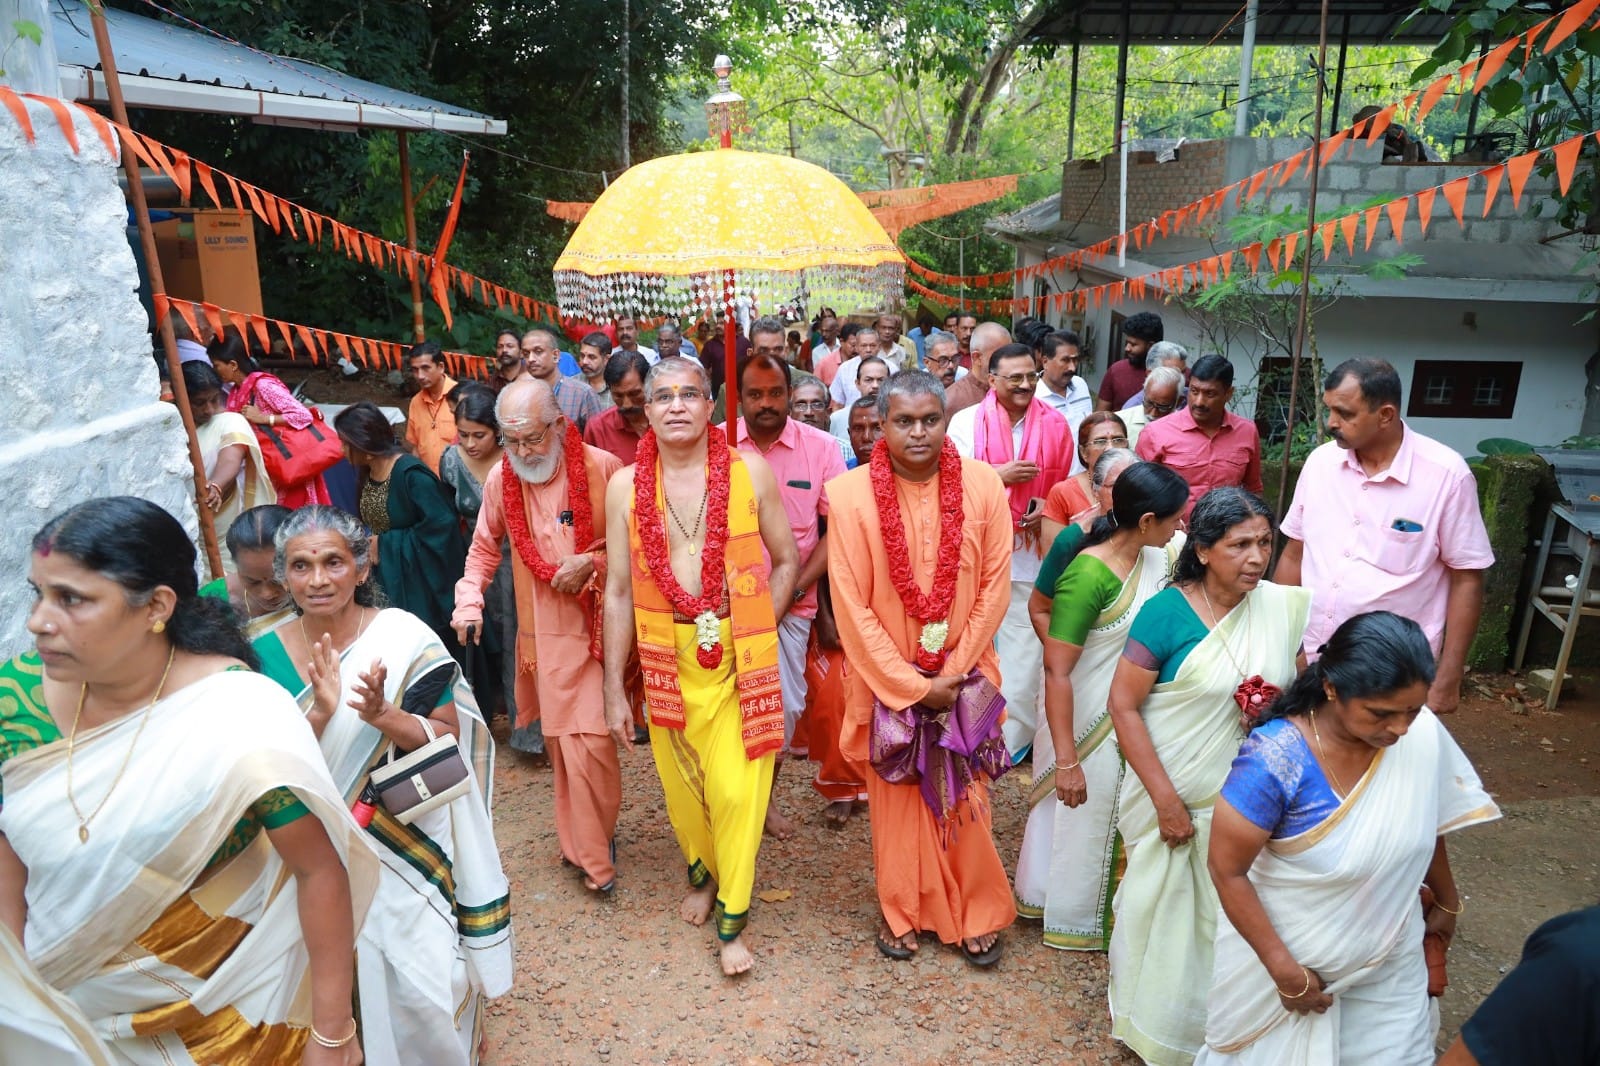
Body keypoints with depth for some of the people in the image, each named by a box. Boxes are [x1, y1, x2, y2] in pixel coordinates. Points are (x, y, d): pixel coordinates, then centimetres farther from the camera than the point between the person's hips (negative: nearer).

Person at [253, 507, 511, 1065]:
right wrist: (320, 712, -26)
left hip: (407, 847, -2)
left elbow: (449, 738, -10)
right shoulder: (267, 653, -4)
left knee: (421, 991, -1)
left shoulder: (404, 636, -12)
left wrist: (383, 715, -28)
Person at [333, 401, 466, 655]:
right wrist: (369, 544, -1)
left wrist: (385, 544, -17)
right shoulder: (367, 475, 6)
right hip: (385, 581, 7)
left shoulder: (410, 474, -20)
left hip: (419, 584, -7)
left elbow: (442, 525, -25)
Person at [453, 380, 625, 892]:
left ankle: (593, 852, 15)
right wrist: (468, 600, 3)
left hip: (597, 624, -3)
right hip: (541, 629, 3)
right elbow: (485, 546, 14)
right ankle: (584, 838, 28)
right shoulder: (500, 477, 1)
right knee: (558, 739, 10)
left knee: (588, 739, -6)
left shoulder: (602, 466, -11)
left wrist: (593, 564, -16)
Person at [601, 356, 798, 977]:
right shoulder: (626, 485, -1)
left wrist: (756, 627, -7)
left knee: (736, 787, -1)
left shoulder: (750, 472, -5)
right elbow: (619, 589, 1)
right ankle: (701, 872, 45)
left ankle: (732, 917, 21)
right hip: (665, 655, 2)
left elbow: (786, 560, 4)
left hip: (739, 654, -2)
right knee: (679, 781, 16)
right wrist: (614, 690, 2)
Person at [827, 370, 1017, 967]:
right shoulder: (851, 493, -14)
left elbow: (994, 588, -3)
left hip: (965, 676, 1)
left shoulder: (983, 485, -8)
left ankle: (977, 912, 31)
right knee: (897, 799, 12)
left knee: (966, 799, 11)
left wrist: (953, 673, -8)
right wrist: (913, 686, -12)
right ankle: (902, 911, 33)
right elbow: (851, 607, -13)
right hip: (888, 680, -1)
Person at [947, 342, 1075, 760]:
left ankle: (1013, 736, 17)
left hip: (1031, 552, 1)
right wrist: (1000, 474, -16)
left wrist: (1047, 504, -8)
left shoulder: (1054, 426, 3)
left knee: (1025, 647, 3)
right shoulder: (967, 421, -3)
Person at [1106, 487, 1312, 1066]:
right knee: (1158, 912, 14)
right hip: (1171, 796, -3)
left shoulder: (1287, 606, -6)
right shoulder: (1167, 611, -18)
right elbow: (1123, 705, -16)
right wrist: (1166, 799, -16)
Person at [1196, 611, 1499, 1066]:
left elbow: (1426, 823, 3)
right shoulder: (1275, 760, -31)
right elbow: (1227, 871, -21)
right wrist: (1285, 971, -17)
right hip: (1287, 954, -3)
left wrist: (1446, 901, 18)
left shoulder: (1423, 734, -17)